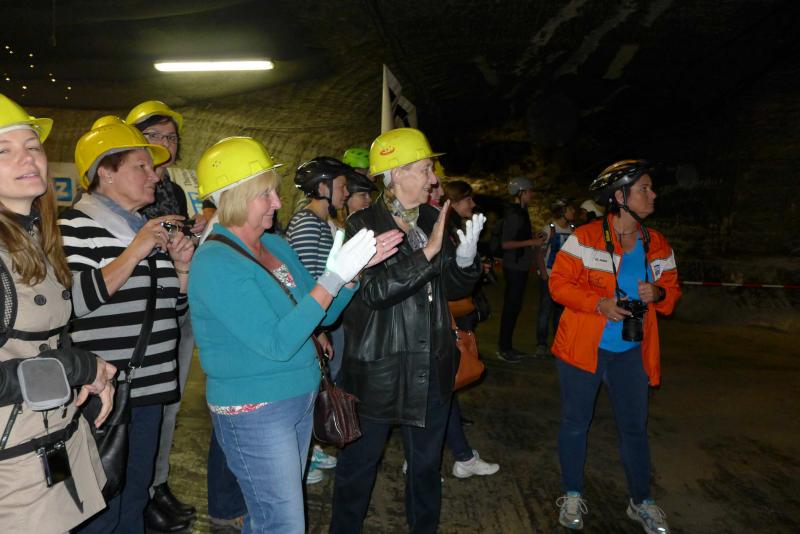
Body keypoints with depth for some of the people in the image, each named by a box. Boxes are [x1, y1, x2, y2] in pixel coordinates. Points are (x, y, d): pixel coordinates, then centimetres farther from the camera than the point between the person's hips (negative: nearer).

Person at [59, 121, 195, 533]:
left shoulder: (151, 229, 15)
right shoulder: (76, 225, -8)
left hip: (149, 386, 7)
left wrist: (182, 266, 2)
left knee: (135, 499, 19)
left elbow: (176, 306, 19)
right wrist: (135, 252, -22)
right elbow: (75, 300, -24)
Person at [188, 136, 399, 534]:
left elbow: (323, 313, 9)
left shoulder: (277, 246, 5)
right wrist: (334, 277, -26)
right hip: (253, 413, -7)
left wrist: (357, 267, -7)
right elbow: (277, 343, -26)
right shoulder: (216, 264, -20)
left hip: (299, 401, 8)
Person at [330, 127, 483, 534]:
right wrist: (427, 252, -28)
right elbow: (372, 292, -24)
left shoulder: (433, 219, 4)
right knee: (359, 462, 12)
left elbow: (454, 288, 9)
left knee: (427, 463, 20)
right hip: (378, 367, -5)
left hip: (431, 366, 5)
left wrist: (465, 258, -11)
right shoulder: (363, 225, -11)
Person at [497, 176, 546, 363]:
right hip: (514, 267, -9)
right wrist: (532, 242, -19)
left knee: (514, 306, 13)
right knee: (511, 307, -4)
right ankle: (503, 348, 4)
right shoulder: (513, 214, -16)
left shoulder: (521, 212, 13)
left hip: (520, 267, 9)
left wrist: (534, 238, 12)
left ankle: (506, 346, 21)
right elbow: (505, 243, -21)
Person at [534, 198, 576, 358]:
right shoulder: (549, 229, -7)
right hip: (549, 276, -5)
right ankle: (541, 345, 3)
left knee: (561, 310, 11)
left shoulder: (572, 230, 5)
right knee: (546, 310, -3)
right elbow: (540, 254, -6)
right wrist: (544, 276, -11)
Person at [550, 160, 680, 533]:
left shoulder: (658, 245, 5)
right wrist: (599, 303, -23)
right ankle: (572, 495, 27)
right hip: (583, 347, -4)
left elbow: (672, 289, 12)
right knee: (575, 421, 9)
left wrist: (659, 293, -11)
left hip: (631, 351, 4)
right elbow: (559, 282, -11)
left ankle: (641, 501, 31)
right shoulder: (585, 237, -10)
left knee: (634, 426, 12)